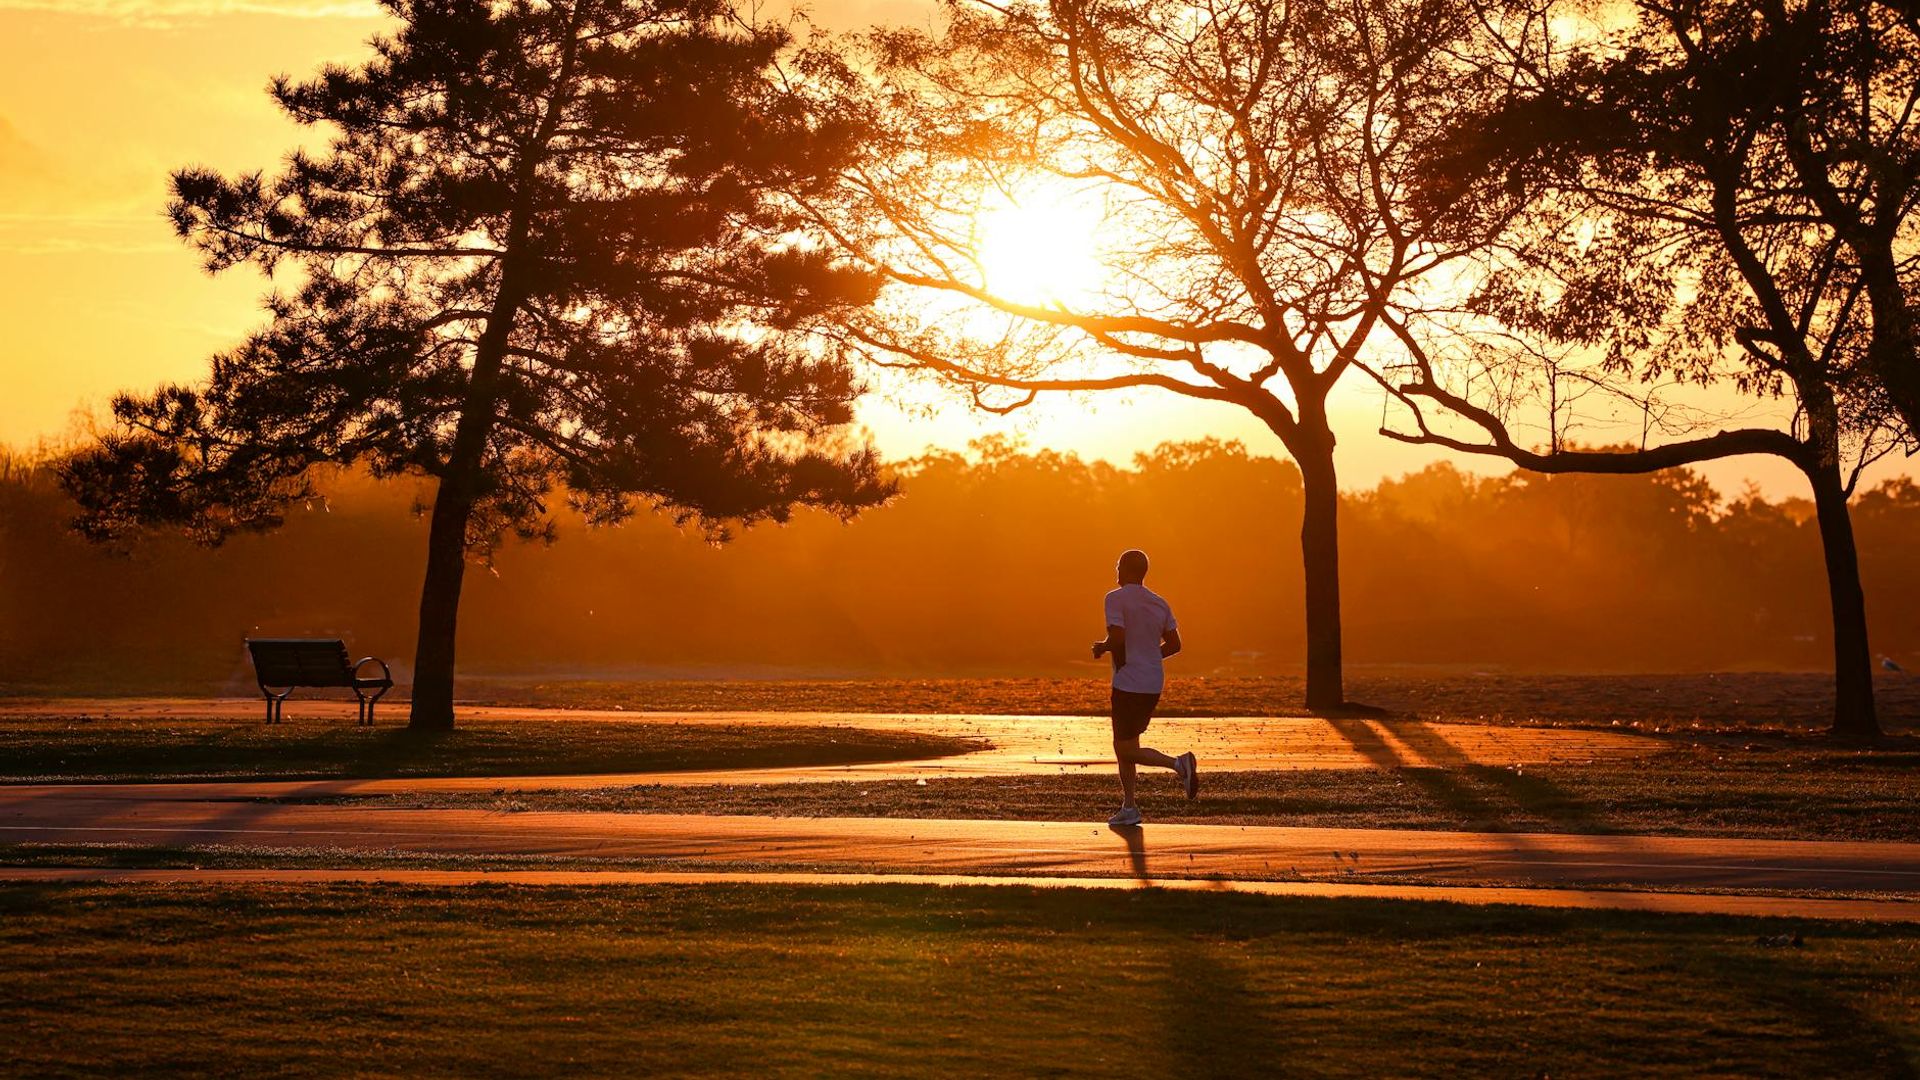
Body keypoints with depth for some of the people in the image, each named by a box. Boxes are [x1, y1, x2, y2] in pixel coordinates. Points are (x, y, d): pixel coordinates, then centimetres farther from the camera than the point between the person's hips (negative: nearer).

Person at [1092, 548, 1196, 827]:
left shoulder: (1116, 599, -11)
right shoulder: (1159, 603, 10)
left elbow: (1117, 638, -23)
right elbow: (1174, 644, 11)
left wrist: (1102, 647, -2)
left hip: (1129, 685, -8)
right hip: (1154, 684, 8)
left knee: (1126, 749, -1)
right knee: (1124, 743, 17)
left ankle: (1178, 763, -21)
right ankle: (1128, 807, 16)